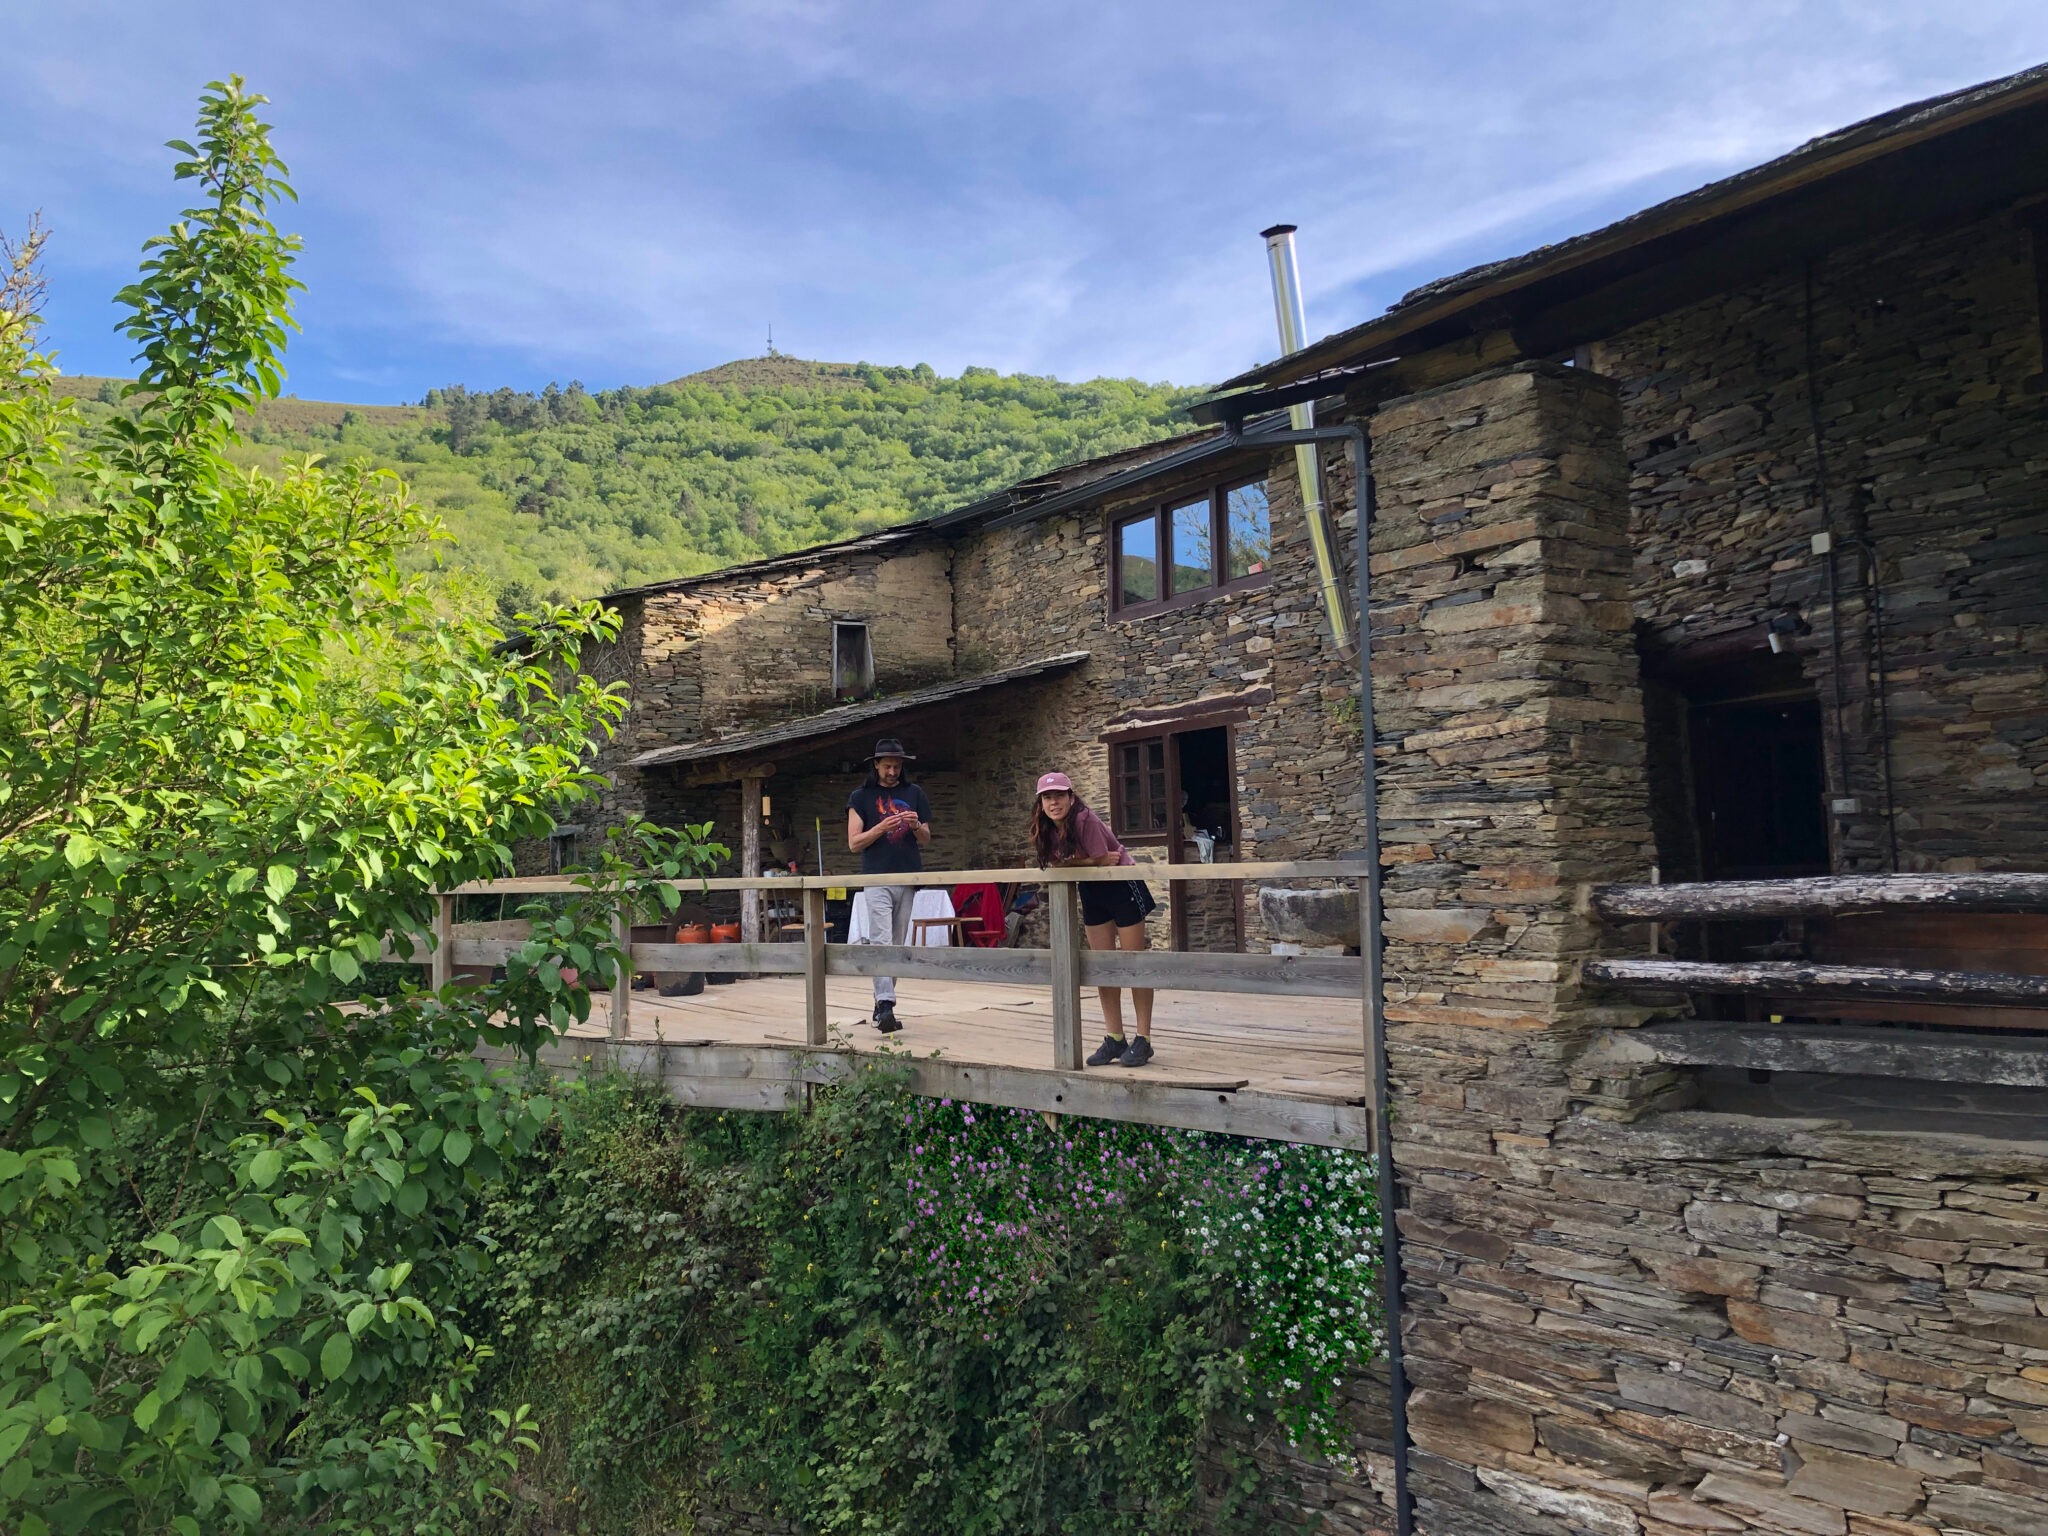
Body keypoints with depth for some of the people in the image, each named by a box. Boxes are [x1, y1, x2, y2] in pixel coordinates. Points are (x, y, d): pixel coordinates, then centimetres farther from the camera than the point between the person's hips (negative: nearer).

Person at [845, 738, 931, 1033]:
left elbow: (926, 839, 14)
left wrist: (917, 826, -8)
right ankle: (885, 1005, -22)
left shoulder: (914, 794, 11)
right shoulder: (861, 797, 4)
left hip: (908, 879, 3)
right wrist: (882, 827, -15)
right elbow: (854, 842, 0)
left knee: (897, 945, 7)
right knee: (881, 942, -15)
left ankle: (882, 1005, 15)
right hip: (876, 880, -3)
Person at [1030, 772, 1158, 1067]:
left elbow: (1102, 861, -24)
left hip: (1122, 885, -7)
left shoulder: (1085, 820, -25)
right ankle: (1114, 1038, 14)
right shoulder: (1047, 829, -5)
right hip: (1092, 891, 7)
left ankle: (1142, 1039, 1)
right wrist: (1088, 860, -18)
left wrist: (1070, 862, -13)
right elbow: (1057, 864, -3)